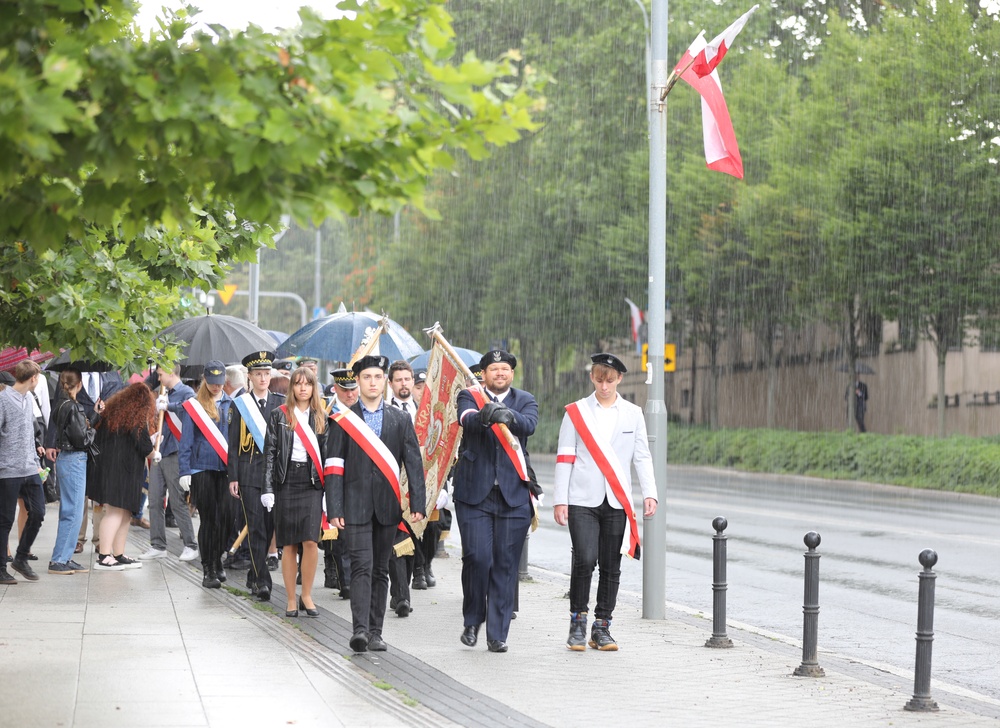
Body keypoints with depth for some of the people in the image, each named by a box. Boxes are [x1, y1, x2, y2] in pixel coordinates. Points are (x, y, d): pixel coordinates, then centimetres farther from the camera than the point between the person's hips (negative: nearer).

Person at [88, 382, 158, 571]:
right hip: (124, 470, -8)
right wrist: (154, 454, 10)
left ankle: (119, 556, 16)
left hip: (104, 467, 8)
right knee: (115, 512, -8)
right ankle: (104, 557, -11)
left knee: (124, 513, 13)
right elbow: (144, 447, -12)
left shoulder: (111, 411, 14)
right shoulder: (138, 418, -8)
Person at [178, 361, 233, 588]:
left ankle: (217, 561, 17)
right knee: (208, 518, 0)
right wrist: (184, 472, -5)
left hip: (227, 468, 2)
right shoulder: (193, 406, 2)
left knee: (226, 516, -5)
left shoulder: (232, 405, 8)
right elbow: (186, 441, 1)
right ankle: (208, 569, 7)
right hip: (202, 469, -2)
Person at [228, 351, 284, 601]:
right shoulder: (240, 404, 5)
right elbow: (233, 444, 4)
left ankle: (253, 575, 23)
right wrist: (233, 477, -2)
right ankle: (262, 580, -8)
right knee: (256, 528, -7)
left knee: (269, 526, 7)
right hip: (249, 474, -2)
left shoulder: (281, 403, 8)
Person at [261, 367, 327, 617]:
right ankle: (291, 600, 10)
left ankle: (307, 596, 4)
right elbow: (270, 452, 2)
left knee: (310, 541, -11)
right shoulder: (279, 415, 4)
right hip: (287, 482, -1)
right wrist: (268, 488, -5)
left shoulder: (321, 416, 10)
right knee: (289, 545, 2)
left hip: (312, 483, 1)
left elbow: (327, 453, 11)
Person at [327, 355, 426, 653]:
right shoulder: (344, 421, 4)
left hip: (387, 505, 2)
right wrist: (335, 509, -6)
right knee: (361, 567, -13)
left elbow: (414, 464, 5)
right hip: (356, 505, -2)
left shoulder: (401, 421, 9)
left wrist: (417, 504, -4)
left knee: (380, 570, 7)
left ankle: (375, 632, 13)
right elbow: (335, 468, 1)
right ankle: (360, 629, -20)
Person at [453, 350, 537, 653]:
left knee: (505, 565, 2)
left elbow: (529, 425, -13)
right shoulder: (469, 397, 5)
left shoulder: (525, 401, 9)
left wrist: (509, 416, -36)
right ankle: (472, 621, 13)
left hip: (513, 495, 2)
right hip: (474, 493, -2)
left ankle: (497, 634, 8)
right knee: (477, 558, -9)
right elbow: (466, 420, -18)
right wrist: (485, 416, -42)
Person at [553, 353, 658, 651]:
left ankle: (601, 628, 14)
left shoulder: (633, 414, 10)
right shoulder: (576, 412, 5)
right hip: (583, 500, -2)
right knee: (585, 560, -14)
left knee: (611, 567, 3)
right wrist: (560, 500, -2)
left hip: (617, 503, 2)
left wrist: (649, 493, -4)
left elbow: (642, 457, 9)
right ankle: (577, 623, 3)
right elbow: (564, 458, 4)